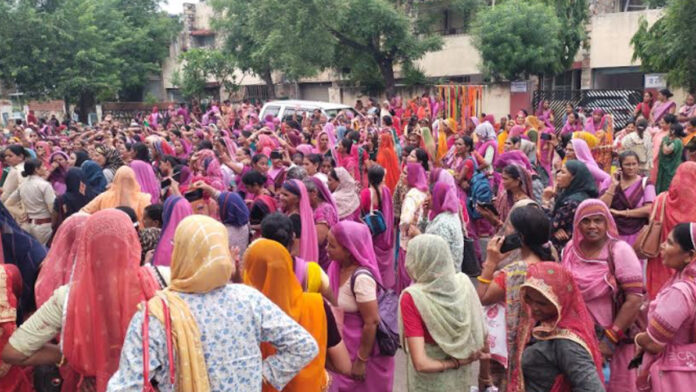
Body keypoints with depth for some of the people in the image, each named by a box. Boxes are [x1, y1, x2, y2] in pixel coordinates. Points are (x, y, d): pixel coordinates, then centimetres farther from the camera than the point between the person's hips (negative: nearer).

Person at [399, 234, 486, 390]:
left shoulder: (412, 297, -24)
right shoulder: (464, 282, -13)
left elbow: (421, 364, -26)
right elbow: (481, 336, -5)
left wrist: (453, 363, -12)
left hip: (430, 383, -3)